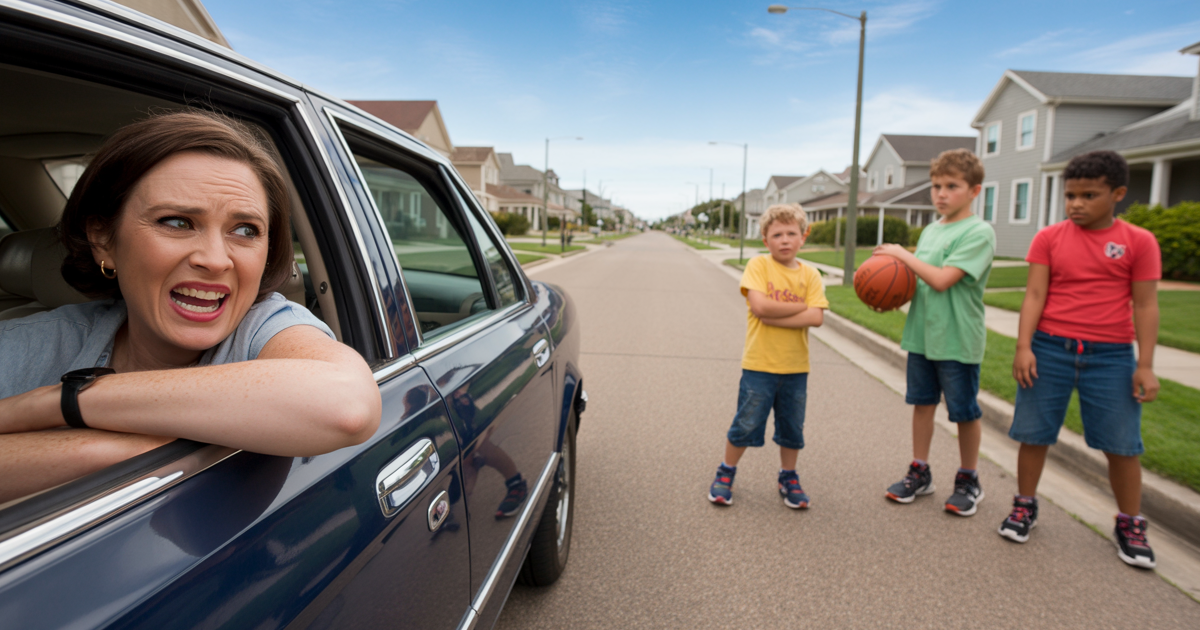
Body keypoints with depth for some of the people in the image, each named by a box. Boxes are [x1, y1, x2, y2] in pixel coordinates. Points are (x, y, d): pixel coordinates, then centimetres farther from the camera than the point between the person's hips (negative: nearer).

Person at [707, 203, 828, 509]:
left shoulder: (810, 275, 1)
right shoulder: (758, 265, -6)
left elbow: (816, 317, -12)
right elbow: (760, 305, -20)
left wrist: (774, 317, -19)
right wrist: (800, 306, -12)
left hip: (795, 368, 3)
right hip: (759, 365, -3)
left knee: (792, 429, 16)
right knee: (745, 426, 6)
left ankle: (788, 478, 37)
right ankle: (726, 473, 28)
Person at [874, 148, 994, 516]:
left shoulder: (979, 233, -13)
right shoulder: (930, 231, 10)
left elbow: (942, 279, -22)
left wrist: (901, 254, -14)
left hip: (958, 339, -6)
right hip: (922, 333, 7)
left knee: (964, 411, 7)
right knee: (922, 402, 13)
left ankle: (968, 481, 25)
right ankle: (919, 473, 27)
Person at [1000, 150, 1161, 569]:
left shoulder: (1138, 242, 1)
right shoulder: (1049, 238, 3)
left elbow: (1145, 306, 0)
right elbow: (1034, 295, -2)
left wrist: (1145, 365, -5)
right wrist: (1023, 347, -12)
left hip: (1111, 356, 0)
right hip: (1049, 349, 1)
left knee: (1122, 444, 5)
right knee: (1033, 434, 6)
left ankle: (1130, 526, 24)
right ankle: (1025, 507, 24)